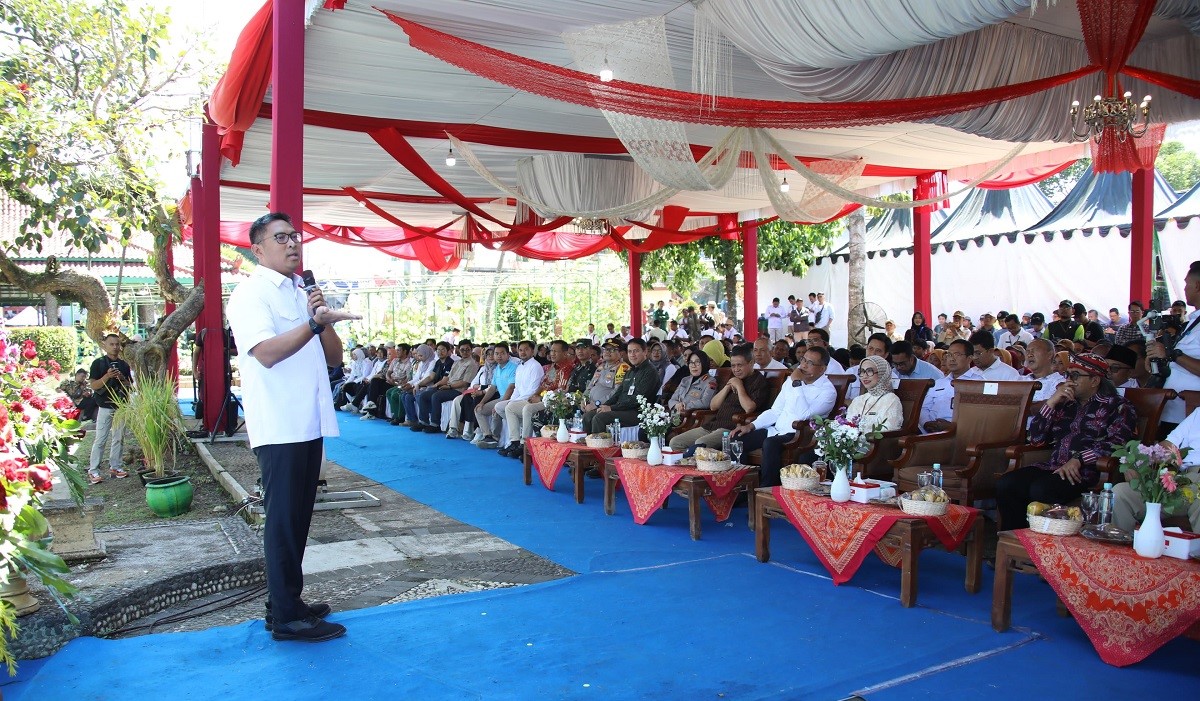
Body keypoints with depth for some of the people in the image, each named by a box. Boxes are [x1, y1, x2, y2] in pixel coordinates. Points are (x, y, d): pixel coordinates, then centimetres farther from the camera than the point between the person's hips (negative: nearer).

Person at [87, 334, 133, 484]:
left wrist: (122, 378, -9)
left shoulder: (124, 365, 9)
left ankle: (115, 467, 17)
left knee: (119, 438, 8)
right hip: (105, 407, -4)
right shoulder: (98, 363, -3)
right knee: (100, 439, -4)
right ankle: (93, 470, 1)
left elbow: (130, 386, 10)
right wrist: (107, 376, -22)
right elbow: (94, 385, -8)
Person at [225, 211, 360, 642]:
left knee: (298, 518, 14)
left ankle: (288, 602, 25)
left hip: (309, 424, 8)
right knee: (283, 519, -2)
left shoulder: (302, 294, 18)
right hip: (278, 427, -8)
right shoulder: (251, 295, -6)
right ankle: (286, 618, 5)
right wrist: (316, 321, -30)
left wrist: (323, 320, -3)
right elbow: (267, 352, -23)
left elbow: (334, 356, 14)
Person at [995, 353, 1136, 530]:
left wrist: (1078, 459, -19)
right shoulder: (1064, 404, 22)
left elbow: (1118, 442, -10)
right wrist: (1051, 402, 7)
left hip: (1087, 471, -5)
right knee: (1005, 484, -20)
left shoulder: (1116, 406, 7)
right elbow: (1036, 438, 16)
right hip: (1054, 467, 6)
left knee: (1041, 489, -33)